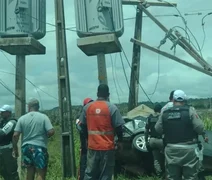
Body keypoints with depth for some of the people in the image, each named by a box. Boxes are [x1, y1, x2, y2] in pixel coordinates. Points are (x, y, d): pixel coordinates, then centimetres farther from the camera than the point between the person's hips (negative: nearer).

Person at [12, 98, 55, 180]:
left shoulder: (22, 118, 1)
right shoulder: (43, 117, -5)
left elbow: (15, 135, -3)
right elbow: (51, 131, -13)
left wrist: (15, 148, 8)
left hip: (26, 148, 4)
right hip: (40, 148, -3)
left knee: (30, 171, 17)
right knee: (41, 173, 1)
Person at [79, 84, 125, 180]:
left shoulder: (87, 107, 2)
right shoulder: (112, 107, -10)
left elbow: (83, 125, 10)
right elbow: (118, 127, -9)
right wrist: (120, 140, 7)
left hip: (92, 146, 4)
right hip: (107, 146, -4)